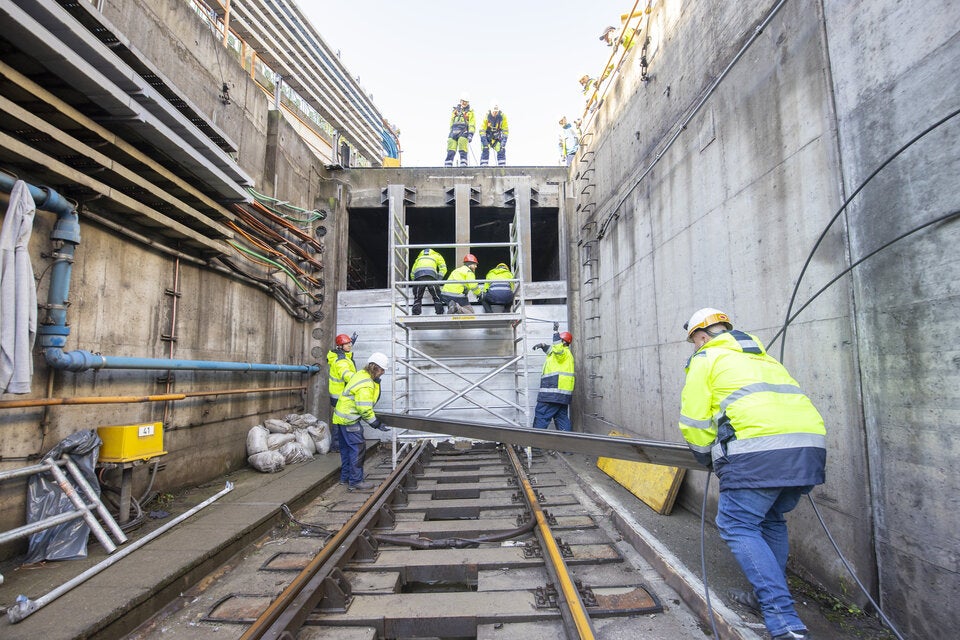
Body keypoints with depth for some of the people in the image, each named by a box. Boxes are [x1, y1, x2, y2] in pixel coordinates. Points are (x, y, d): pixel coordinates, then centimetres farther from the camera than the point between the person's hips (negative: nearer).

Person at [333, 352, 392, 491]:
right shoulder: (366, 385, -26)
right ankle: (355, 482, 0)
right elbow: (365, 410, -25)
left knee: (346, 447, 18)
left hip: (343, 416, 11)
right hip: (349, 418, -11)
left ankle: (345, 477, 29)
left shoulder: (362, 374, 6)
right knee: (357, 448, -6)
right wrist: (377, 424, -16)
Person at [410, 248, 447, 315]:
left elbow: (412, 274, 30)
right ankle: (440, 315, 1)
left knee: (417, 298, 11)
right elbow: (443, 269, 18)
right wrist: (438, 280, 21)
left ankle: (415, 315, 1)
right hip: (431, 277, -1)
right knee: (437, 298, 9)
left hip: (418, 276, 2)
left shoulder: (419, 258, 38)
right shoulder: (437, 256, 33)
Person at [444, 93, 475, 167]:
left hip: (464, 131, -3)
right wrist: (450, 133, 22)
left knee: (463, 150, -17)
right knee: (451, 150, -7)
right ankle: (448, 165, -9)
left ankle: (463, 164, -17)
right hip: (454, 131, 3)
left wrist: (471, 134, -13)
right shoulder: (455, 111, 23)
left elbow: (472, 124, 0)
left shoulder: (470, 112, 11)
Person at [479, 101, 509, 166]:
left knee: (501, 150, -12)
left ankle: (502, 166, -5)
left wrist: (504, 139, -22)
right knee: (485, 150, -16)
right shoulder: (486, 116, -21)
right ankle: (483, 166, -12)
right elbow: (482, 129, -22)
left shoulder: (503, 116, -17)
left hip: (497, 136, 2)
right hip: (487, 136, -2)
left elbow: (505, 129, -13)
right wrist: (483, 140, -31)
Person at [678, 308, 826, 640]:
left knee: (738, 525, 1)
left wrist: (707, 455, 21)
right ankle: (770, 596, 32)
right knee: (770, 520, 24)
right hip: (810, 444, 8)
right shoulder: (763, 356, 30)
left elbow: (694, 421, 3)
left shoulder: (706, 358, 8)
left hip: (759, 449, -8)